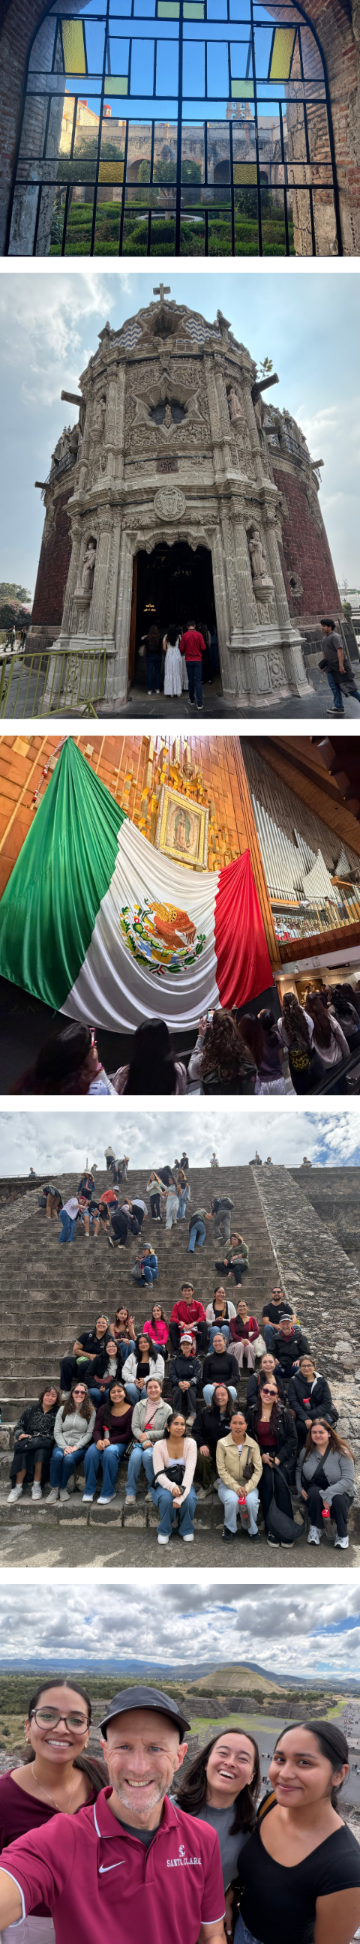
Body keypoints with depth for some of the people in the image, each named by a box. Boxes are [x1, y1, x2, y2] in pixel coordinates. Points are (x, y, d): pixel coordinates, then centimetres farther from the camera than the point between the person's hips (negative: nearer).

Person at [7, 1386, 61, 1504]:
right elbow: (18, 1427, 14)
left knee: (41, 1451, -38)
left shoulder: (57, 1413, 9)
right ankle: (18, 1488, -27)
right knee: (22, 1453, -34)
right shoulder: (31, 1410, 16)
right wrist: (21, 1435, -10)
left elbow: (54, 1435, -2)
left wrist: (36, 1438, -14)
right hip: (28, 1440, 2)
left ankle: (36, 1485, -26)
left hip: (45, 1444, -2)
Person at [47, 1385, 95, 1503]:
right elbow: (57, 1431, 5)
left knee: (69, 1458, -34)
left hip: (80, 1446, -1)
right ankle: (54, 1489, -20)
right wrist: (64, 1447, -11)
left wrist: (76, 1446, -13)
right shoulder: (63, 1409, 11)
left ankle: (63, 1488, -11)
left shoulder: (90, 1411, 7)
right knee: (57, 1456, -34)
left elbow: (89, 1433, 0)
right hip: (62, 1444, 1)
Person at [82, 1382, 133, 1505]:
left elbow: (128, 1434, -5)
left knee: (109, 1452, -37)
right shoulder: (103, 1409, 12)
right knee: (91, 1452, -31)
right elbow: (97, 1429, 5)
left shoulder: (130, 1410, 0)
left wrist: (110, 1441, -18)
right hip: (102, 1442, 3)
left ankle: (108, 1492, -25)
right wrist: (99, 1441, -18)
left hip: (120, 1444, -3)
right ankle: (89, 1491, -22)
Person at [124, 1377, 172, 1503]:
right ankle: (130, 1491, -19)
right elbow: (134, 1427, 1)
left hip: (158, 1443, -1)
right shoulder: (139, 1406, 9)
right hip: (140, 1442, 1)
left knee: (147, 1454, -35)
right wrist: (144, 1441, -16)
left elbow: (167, 1431, -2)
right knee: (135, 1456, -32)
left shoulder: (167, 1409, 5)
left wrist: (147, 1435, -11)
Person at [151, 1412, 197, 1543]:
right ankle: (164, 1531, -6)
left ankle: (186, 1530, -1)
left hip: (184, 1484, 1)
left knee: (189, 1499, -32)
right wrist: (172, 1487, -37)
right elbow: (159, 1474, -15)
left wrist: (181, 1497, -32)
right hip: (164, 1484, -1)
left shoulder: (190, 1443, -9)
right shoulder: (159, 1445, -10)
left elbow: (189, 1471, -19)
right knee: (166, 1498, -34)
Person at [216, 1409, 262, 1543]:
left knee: (251, 1501, -30)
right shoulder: (222, 1443, -7)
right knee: (232, 1500, -33)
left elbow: (258, 1470, -5)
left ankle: (251, 1529, 1)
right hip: (227, 1484, -1)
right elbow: (222, 1470, -8)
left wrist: (247, 1488, -19)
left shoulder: (253, 1444, -2)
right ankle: (230, 1529, -3)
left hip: (248, 1484, 1)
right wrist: (236, 1487, -20)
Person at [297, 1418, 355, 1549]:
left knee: (338, 1500, -37)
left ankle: (342, 1535, -10)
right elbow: (299, 1470, 14)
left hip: (339, 1492, -2)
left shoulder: (341, 1452, -14)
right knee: (314, 1492, -34)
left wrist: (327, 1494, -30)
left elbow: (348, 1480, -21)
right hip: (314, 1490, 2)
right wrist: (300, 1489, -5)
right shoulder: (306, 1451, 0)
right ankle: (315, 1529, -11)